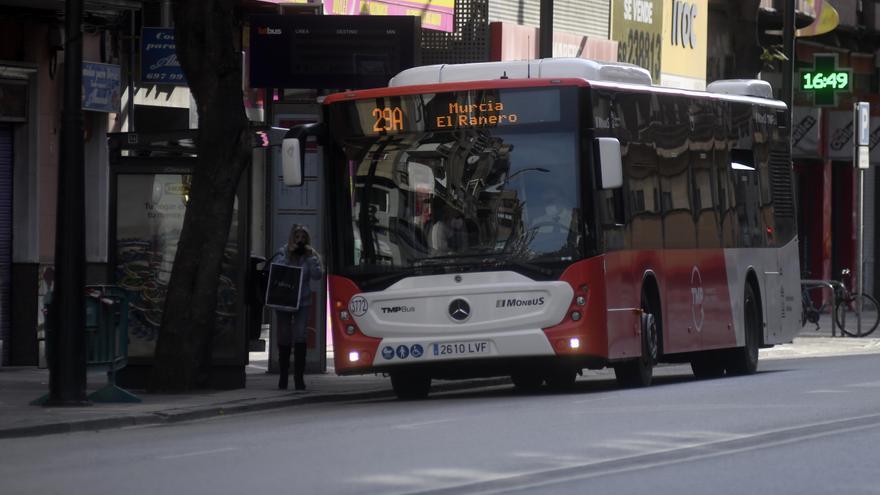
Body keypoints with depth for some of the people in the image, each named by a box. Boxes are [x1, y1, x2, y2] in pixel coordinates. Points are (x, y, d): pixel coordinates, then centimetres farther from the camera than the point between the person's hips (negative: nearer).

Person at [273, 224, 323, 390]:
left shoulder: (311, 255, 4)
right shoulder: (282, 253, 3)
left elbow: (317, 275, -9)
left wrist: (311, 257, -14)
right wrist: (288, 255, -16)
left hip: (302, 301, -1)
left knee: (300, 336, -15)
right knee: (284, 339, 5)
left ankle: (299, 377, -13)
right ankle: (283, 377, 16)